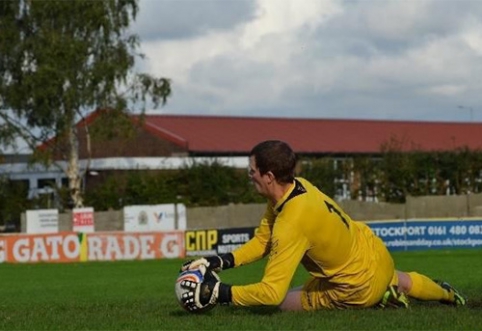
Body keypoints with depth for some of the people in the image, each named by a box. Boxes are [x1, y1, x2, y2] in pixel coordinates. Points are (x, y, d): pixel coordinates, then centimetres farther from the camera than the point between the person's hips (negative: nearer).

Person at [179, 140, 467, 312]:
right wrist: (220, 262, -14)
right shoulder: (297, 185, -10)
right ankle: (447, 294, 62)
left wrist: (218, 293, -36)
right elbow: (262, 242, -3)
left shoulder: (292, 222, -35)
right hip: (378, 253, 8)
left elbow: (272, 293, -37)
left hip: (361, 286, -8)